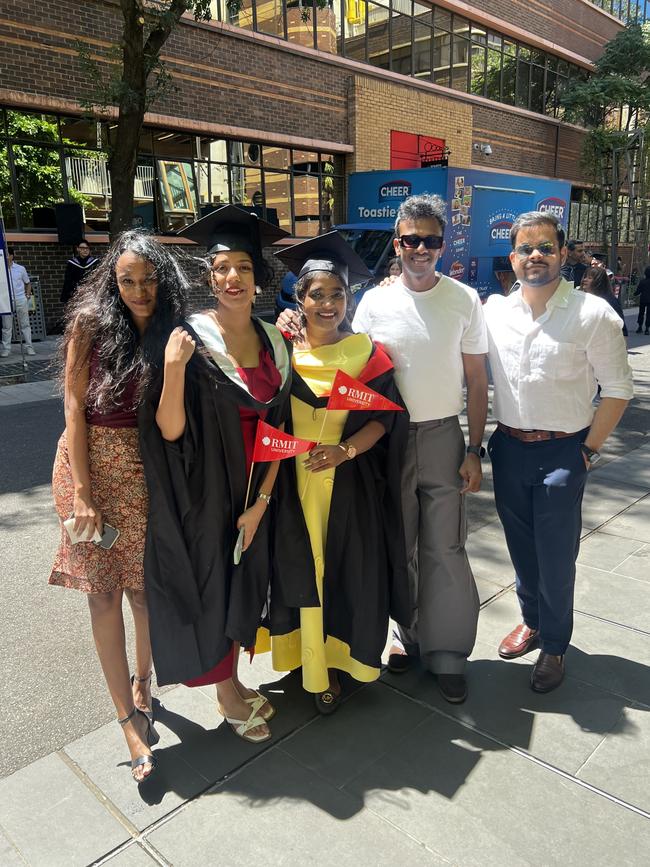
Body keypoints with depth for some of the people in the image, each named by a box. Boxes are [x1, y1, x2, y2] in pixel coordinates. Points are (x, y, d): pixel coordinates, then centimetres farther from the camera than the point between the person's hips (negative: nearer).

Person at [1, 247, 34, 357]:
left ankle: (29, 347, 11)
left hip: (20, 299, 0)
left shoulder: (20, 269, 4)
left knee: (25, 324, 6)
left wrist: (28, 295, 5)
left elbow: (27, 283, 14)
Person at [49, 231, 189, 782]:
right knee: (104, 592, 3)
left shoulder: (174, 333, 1)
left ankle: (142, 683, 34)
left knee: (148, 587, 6)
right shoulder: (92, 323, -5)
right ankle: (129, 717, 15)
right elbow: (75, 409, -7)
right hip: (93, 467, -1)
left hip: (149, 471, 2)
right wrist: (83, 494, -11)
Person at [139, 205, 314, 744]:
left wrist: (261, 500, -5)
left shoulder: (274, 340, 1)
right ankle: (227, 694, 32)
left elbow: (277, 427, 2)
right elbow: (169, 431, -19)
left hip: (254, 490, 5)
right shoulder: (192, 339, -14)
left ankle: (233, 681, 41)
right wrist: (174, 368, -35)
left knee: (244, 584, 18)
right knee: (211, 584, 9)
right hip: (204, 492, -5)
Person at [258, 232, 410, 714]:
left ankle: (342, 655, 28)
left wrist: (346, 449, -17)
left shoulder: (365, 352, 0)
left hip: (350, 484, 0)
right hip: (295, 482, 1)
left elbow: (385, 416, -4)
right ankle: (313, 664, 26)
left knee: (349, 571, 6)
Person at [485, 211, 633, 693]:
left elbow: (618, 389, -5)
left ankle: (554, 646, 27)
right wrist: (482, 442, 4)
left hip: (562, 451, -4)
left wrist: (589, 450, -8)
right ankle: (533, 621, 40)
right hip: (509, 448, 4)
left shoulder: (593, 315, -10)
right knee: (521, 547, 18)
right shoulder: (495, 311, 1)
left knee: (556, 556, 5)